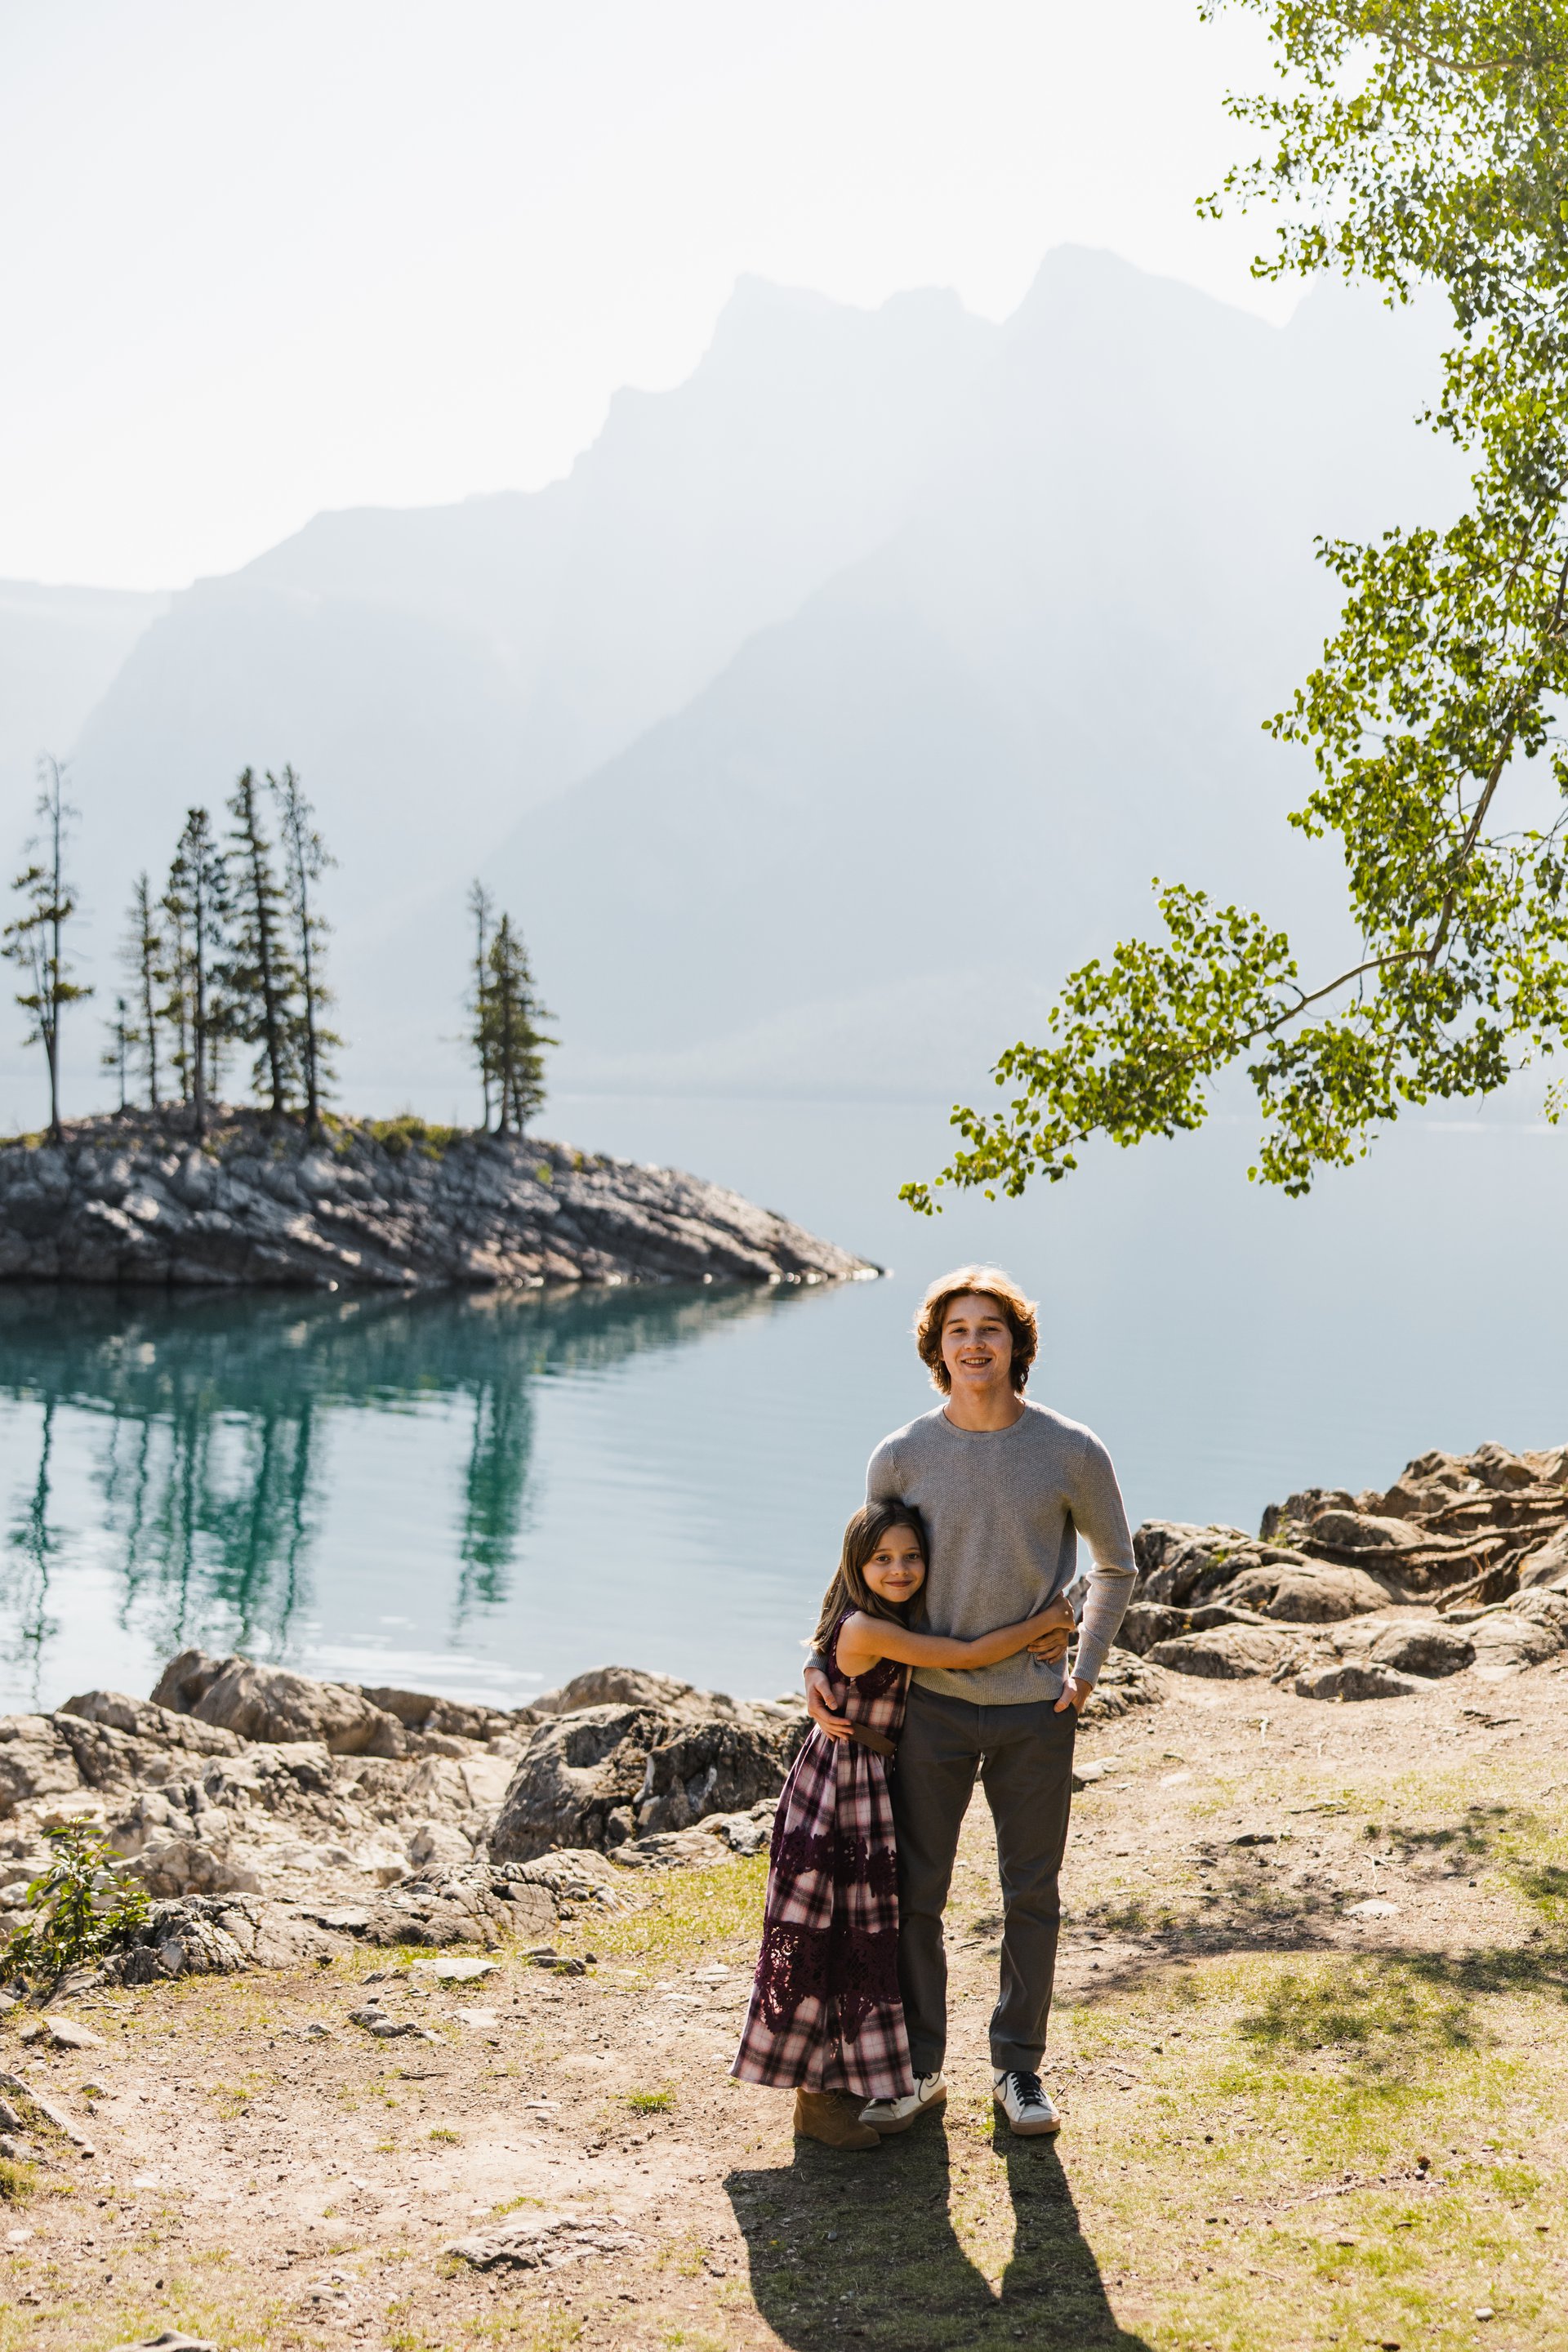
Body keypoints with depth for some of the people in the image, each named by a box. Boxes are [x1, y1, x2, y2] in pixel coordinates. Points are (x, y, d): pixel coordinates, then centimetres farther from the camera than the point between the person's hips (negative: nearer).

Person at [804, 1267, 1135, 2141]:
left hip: (1035, 1710, 0)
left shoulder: (1072, 1453, -7)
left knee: (1032, 1896, 11)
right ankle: (919, 2069, 23)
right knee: (913, 1892, 6)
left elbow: (1116, 1567, 8)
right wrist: (823, 1662, -3)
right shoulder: (902, 1457, -6)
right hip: (931, 1704, 1)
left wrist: (1086, 1671, 1)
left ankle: (1020, 2068, 27)